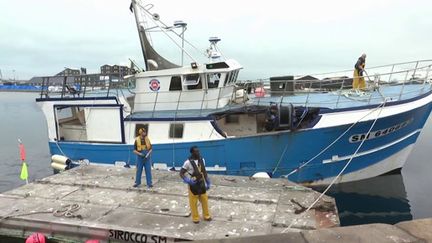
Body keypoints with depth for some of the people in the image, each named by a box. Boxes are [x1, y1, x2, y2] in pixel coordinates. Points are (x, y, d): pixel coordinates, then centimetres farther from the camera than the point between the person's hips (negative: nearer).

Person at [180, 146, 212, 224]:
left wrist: (208, 182, 11)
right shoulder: (188, 162, -17)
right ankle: (195, 218, 25)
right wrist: (188, 180, -24)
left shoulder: (202, 160, 0)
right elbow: (181, 173, -11)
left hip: (202, 184, 5)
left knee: (204, 200, 15)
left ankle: (206, 216, 33)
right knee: (193, 202, 7)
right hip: (193, 185, -5)